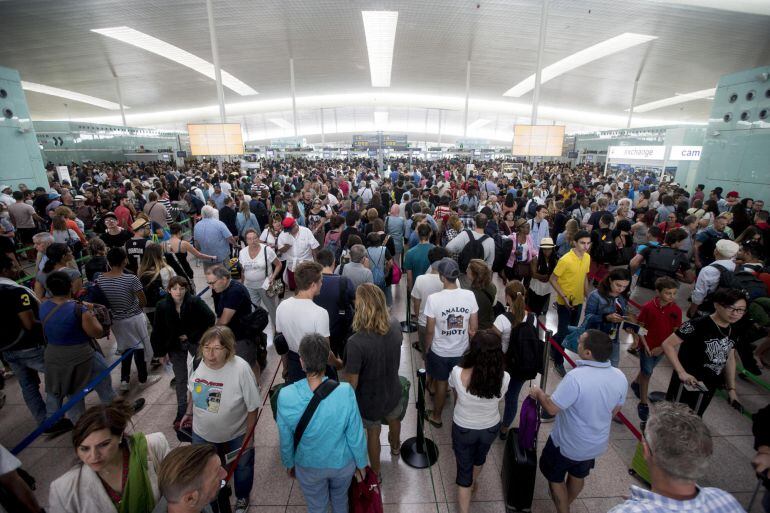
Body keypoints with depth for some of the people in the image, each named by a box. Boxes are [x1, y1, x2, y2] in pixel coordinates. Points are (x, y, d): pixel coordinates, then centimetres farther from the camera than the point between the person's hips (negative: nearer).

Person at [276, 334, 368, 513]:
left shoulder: (285, 396, -30)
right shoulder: (345, 392, -33)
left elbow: (286, 440, -12)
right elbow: (356, 436, -19)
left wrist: (289, 464, 8)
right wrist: (361, 464, 1)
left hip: (309, 467, 0)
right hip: (342, 464, 0)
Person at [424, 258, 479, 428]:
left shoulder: (433, 299, -25)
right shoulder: (469, 295, -16)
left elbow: (430, 331, -16)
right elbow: (474, 328, -7)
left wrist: (426, 350, 1)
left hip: (439, 351, -2)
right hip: (462, 350, 3)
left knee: (441, 383, 19)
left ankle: (436, 417, 40)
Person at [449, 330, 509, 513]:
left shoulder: (457, 373, -31)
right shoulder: (504, 378, -27)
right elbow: (497, 400, -5)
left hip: (463, 429, -3)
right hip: (491, 428, 3)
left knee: (464, 469, 21)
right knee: (480, 456, 34)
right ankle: (473, 483, 62)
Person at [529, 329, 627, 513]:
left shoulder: (575, 377, -37)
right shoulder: (620, 377, -16)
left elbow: (552, 408, -27)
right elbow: (614, 410, 0)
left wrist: (539, 394, -8)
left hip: (568, 444, -6)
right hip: (597, 443, 7)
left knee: (555, 478, 21)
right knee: (578, 476, 31)